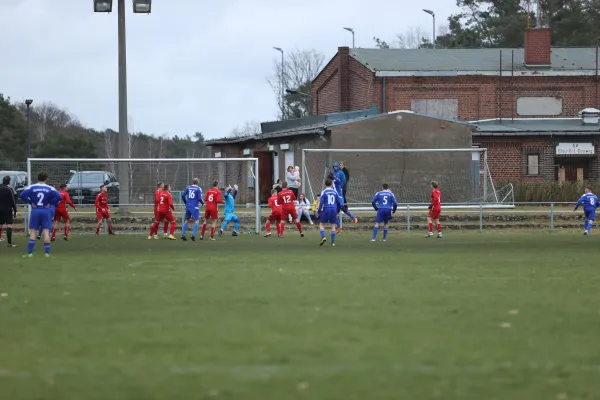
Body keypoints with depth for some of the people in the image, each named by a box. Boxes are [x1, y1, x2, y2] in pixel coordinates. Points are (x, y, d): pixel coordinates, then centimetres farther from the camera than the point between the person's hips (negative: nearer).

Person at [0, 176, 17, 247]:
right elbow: (13, 201, -10)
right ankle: (9, 243, -12)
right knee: (9, 226, -7)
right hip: (8, 209, -5)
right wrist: (15, 210, -4)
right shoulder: (9, 189, -10)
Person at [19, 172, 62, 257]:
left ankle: (30, 252, -1)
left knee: (33, 232, 3)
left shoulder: (32, 187, -2)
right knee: (46, 232, 1)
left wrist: (30, 202, -4)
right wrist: (50, 203, -3)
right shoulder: (50, 188, -2)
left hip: (35, 211, 0)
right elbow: (58, 197, -13)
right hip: (46, 212, 0)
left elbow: (22, 195, -12)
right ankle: (47, 252, -3)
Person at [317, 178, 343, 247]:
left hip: (326, 209, -3)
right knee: (333, 226, 8)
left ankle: (323, 237, -13)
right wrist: (337, 211, 27)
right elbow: (339, 203, 13)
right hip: (334, 210, 3)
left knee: (321, 224, 9)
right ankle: (333, 242, 4)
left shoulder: (324, 192, -2)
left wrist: (318, 212, 1)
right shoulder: (335, 192, 9)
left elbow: (321, 203, -7)